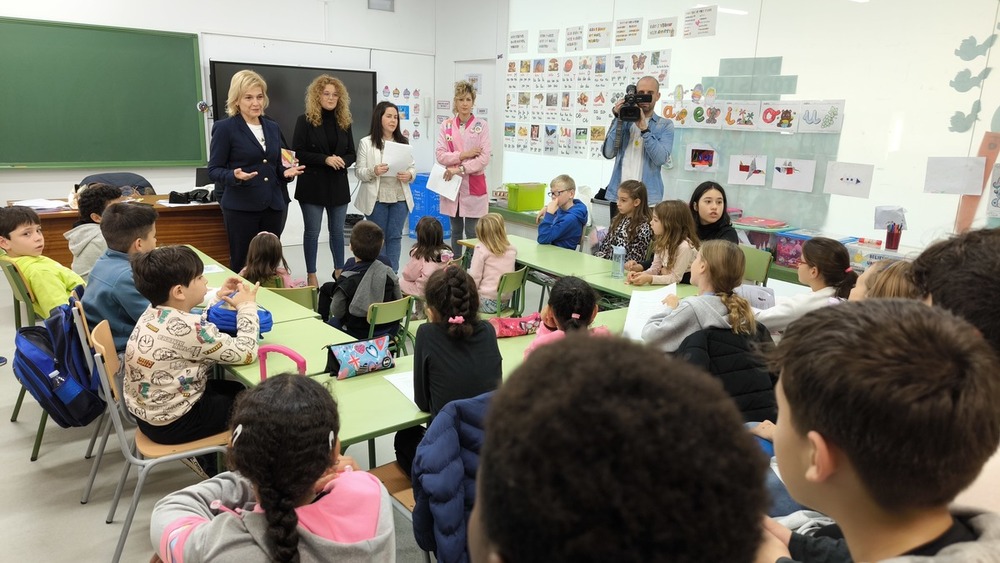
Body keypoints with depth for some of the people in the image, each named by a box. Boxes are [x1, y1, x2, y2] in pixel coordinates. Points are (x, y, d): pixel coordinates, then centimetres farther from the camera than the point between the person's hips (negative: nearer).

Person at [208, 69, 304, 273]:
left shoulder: (272, 127, 13)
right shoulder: (224, 128, -4)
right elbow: (213, 170, -5)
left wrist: (286, 172, -2)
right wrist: (234, 176, -25)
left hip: (273, 205, 5)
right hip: (241, 207, -5)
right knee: (242, 264, 2)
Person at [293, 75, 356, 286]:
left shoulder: (344, 121, 8)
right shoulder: (305, 120, -4)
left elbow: (352, 154, 9)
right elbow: (298, 153, -10)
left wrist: (342, 161, -13)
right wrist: (325, 159, -20)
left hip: (338, 185, 4)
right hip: (313, 184, -4)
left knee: (337, 231, 12)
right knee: (312, 232, 4)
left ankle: (339, 271, 25)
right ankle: (311, 275, 14)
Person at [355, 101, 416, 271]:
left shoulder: (403, 142, 9)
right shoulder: (366, 143, -1)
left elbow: (413, 166, 10)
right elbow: (359, 172, -3)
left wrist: (409, 175, -12)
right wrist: (373, 171, -22)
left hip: (400, 198, 3)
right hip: (376, 199, -3)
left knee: (395, 236, 6)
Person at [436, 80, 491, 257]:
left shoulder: (481, 126, -2)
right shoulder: (446, 126, 6)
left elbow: (484, 158, -10)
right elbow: (440, 155, -2)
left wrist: (459, 169, -16)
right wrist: (463, 155, -13)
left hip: (473, 185, -3)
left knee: (472, 232, -3)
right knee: (456, 231, 12)